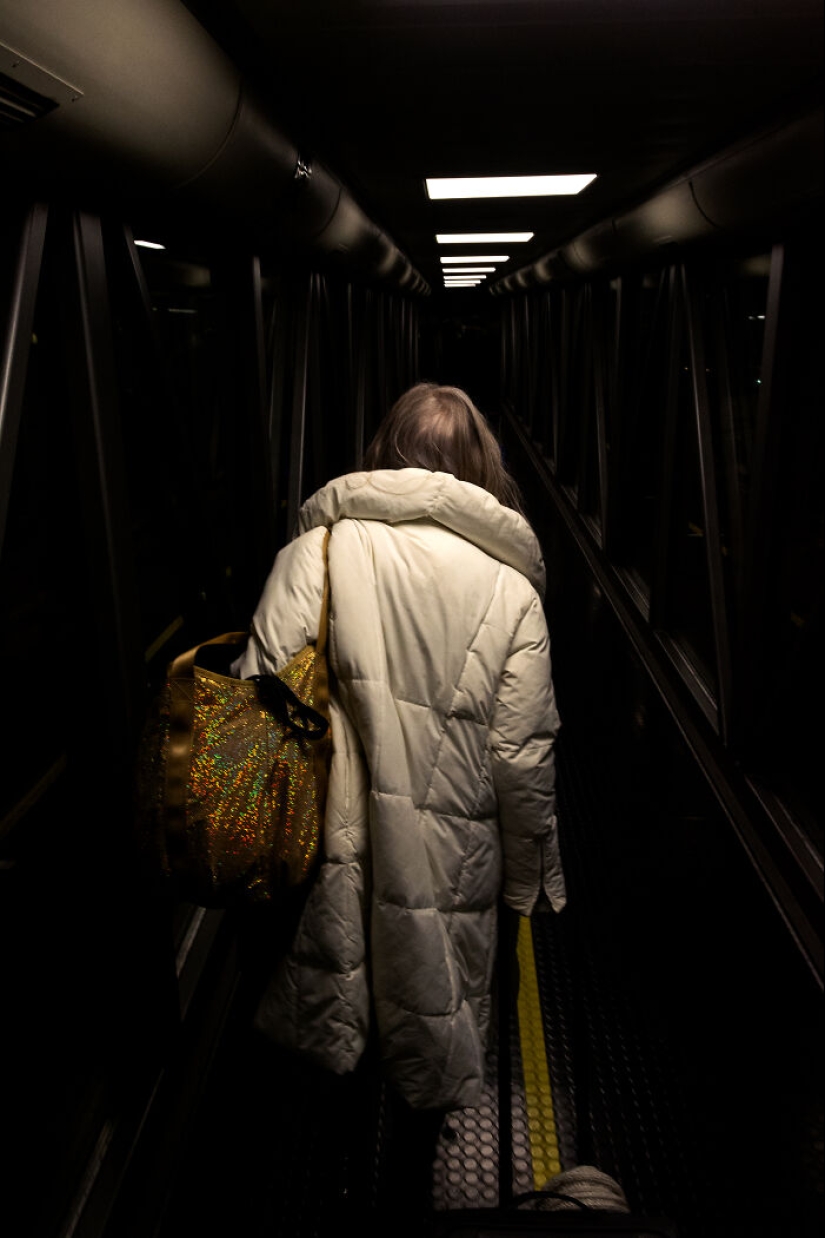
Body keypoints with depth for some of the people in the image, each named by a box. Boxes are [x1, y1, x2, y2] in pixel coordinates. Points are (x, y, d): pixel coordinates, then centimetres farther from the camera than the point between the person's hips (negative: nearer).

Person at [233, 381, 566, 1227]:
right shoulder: (511, 587, -7)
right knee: (440, 1021, 23)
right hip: (448, 864, 1)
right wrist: (529, 880, 8)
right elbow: (522, 759, -6)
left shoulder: (317, 549, -8)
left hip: (328, 848, 0)